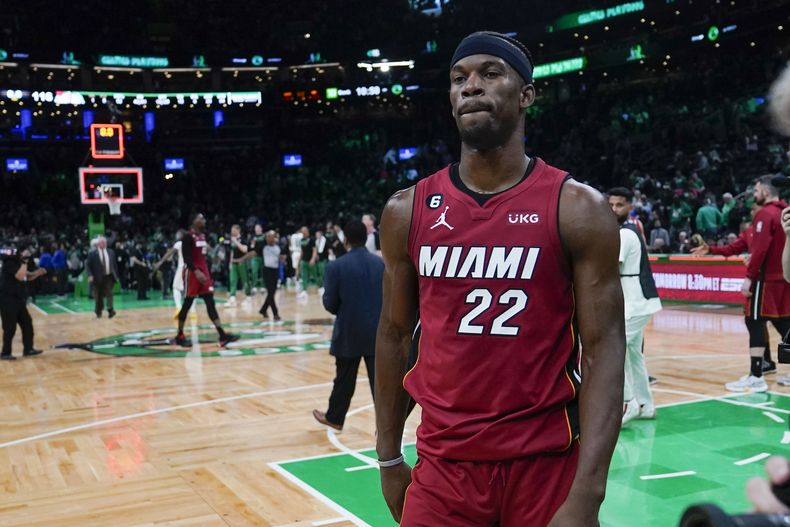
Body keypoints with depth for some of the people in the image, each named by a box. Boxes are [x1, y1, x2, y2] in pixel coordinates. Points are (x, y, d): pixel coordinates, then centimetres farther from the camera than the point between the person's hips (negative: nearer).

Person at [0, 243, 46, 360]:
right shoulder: (10, 263, -17)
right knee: (10, 327, -4)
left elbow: (27, 277, 25)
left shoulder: (18, 263, 12)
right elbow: (20, 276, -28)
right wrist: (24, 262, -25)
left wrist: (38, 273, 7)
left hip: (18, 299, 10)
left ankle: (28, 349, 22)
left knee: (27, 323, 12)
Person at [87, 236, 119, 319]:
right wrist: (90, 275, -15)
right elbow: (88, 265, -4)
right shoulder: (92, 254, -4)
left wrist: (116, 274, 10)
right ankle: (98, 312, 20)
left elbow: (114, 264, 13)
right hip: (98, 278, -2)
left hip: (109, 277, 2)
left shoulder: (110, 252, 7)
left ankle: (110, 310, -16)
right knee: (99, 296, 6)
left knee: (109, 293, -11)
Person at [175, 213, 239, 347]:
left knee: (211, 303, 0)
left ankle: (222, 335, -7)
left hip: (203, 271, 8)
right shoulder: (188, 237, -11)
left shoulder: (203, 236, 14)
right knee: (187, 304, 1)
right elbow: (186, 257, -19)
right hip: (192, 273, -8)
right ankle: (180, 336, 14)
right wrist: (196, 271, -30)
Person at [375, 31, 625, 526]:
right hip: (443, 464, 2)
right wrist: (389, 456, 10)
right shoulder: (407, 210, 2)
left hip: (547, 464, -2)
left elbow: (604, 350, -10)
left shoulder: (578, 208, -7)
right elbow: (395, 334, 9)